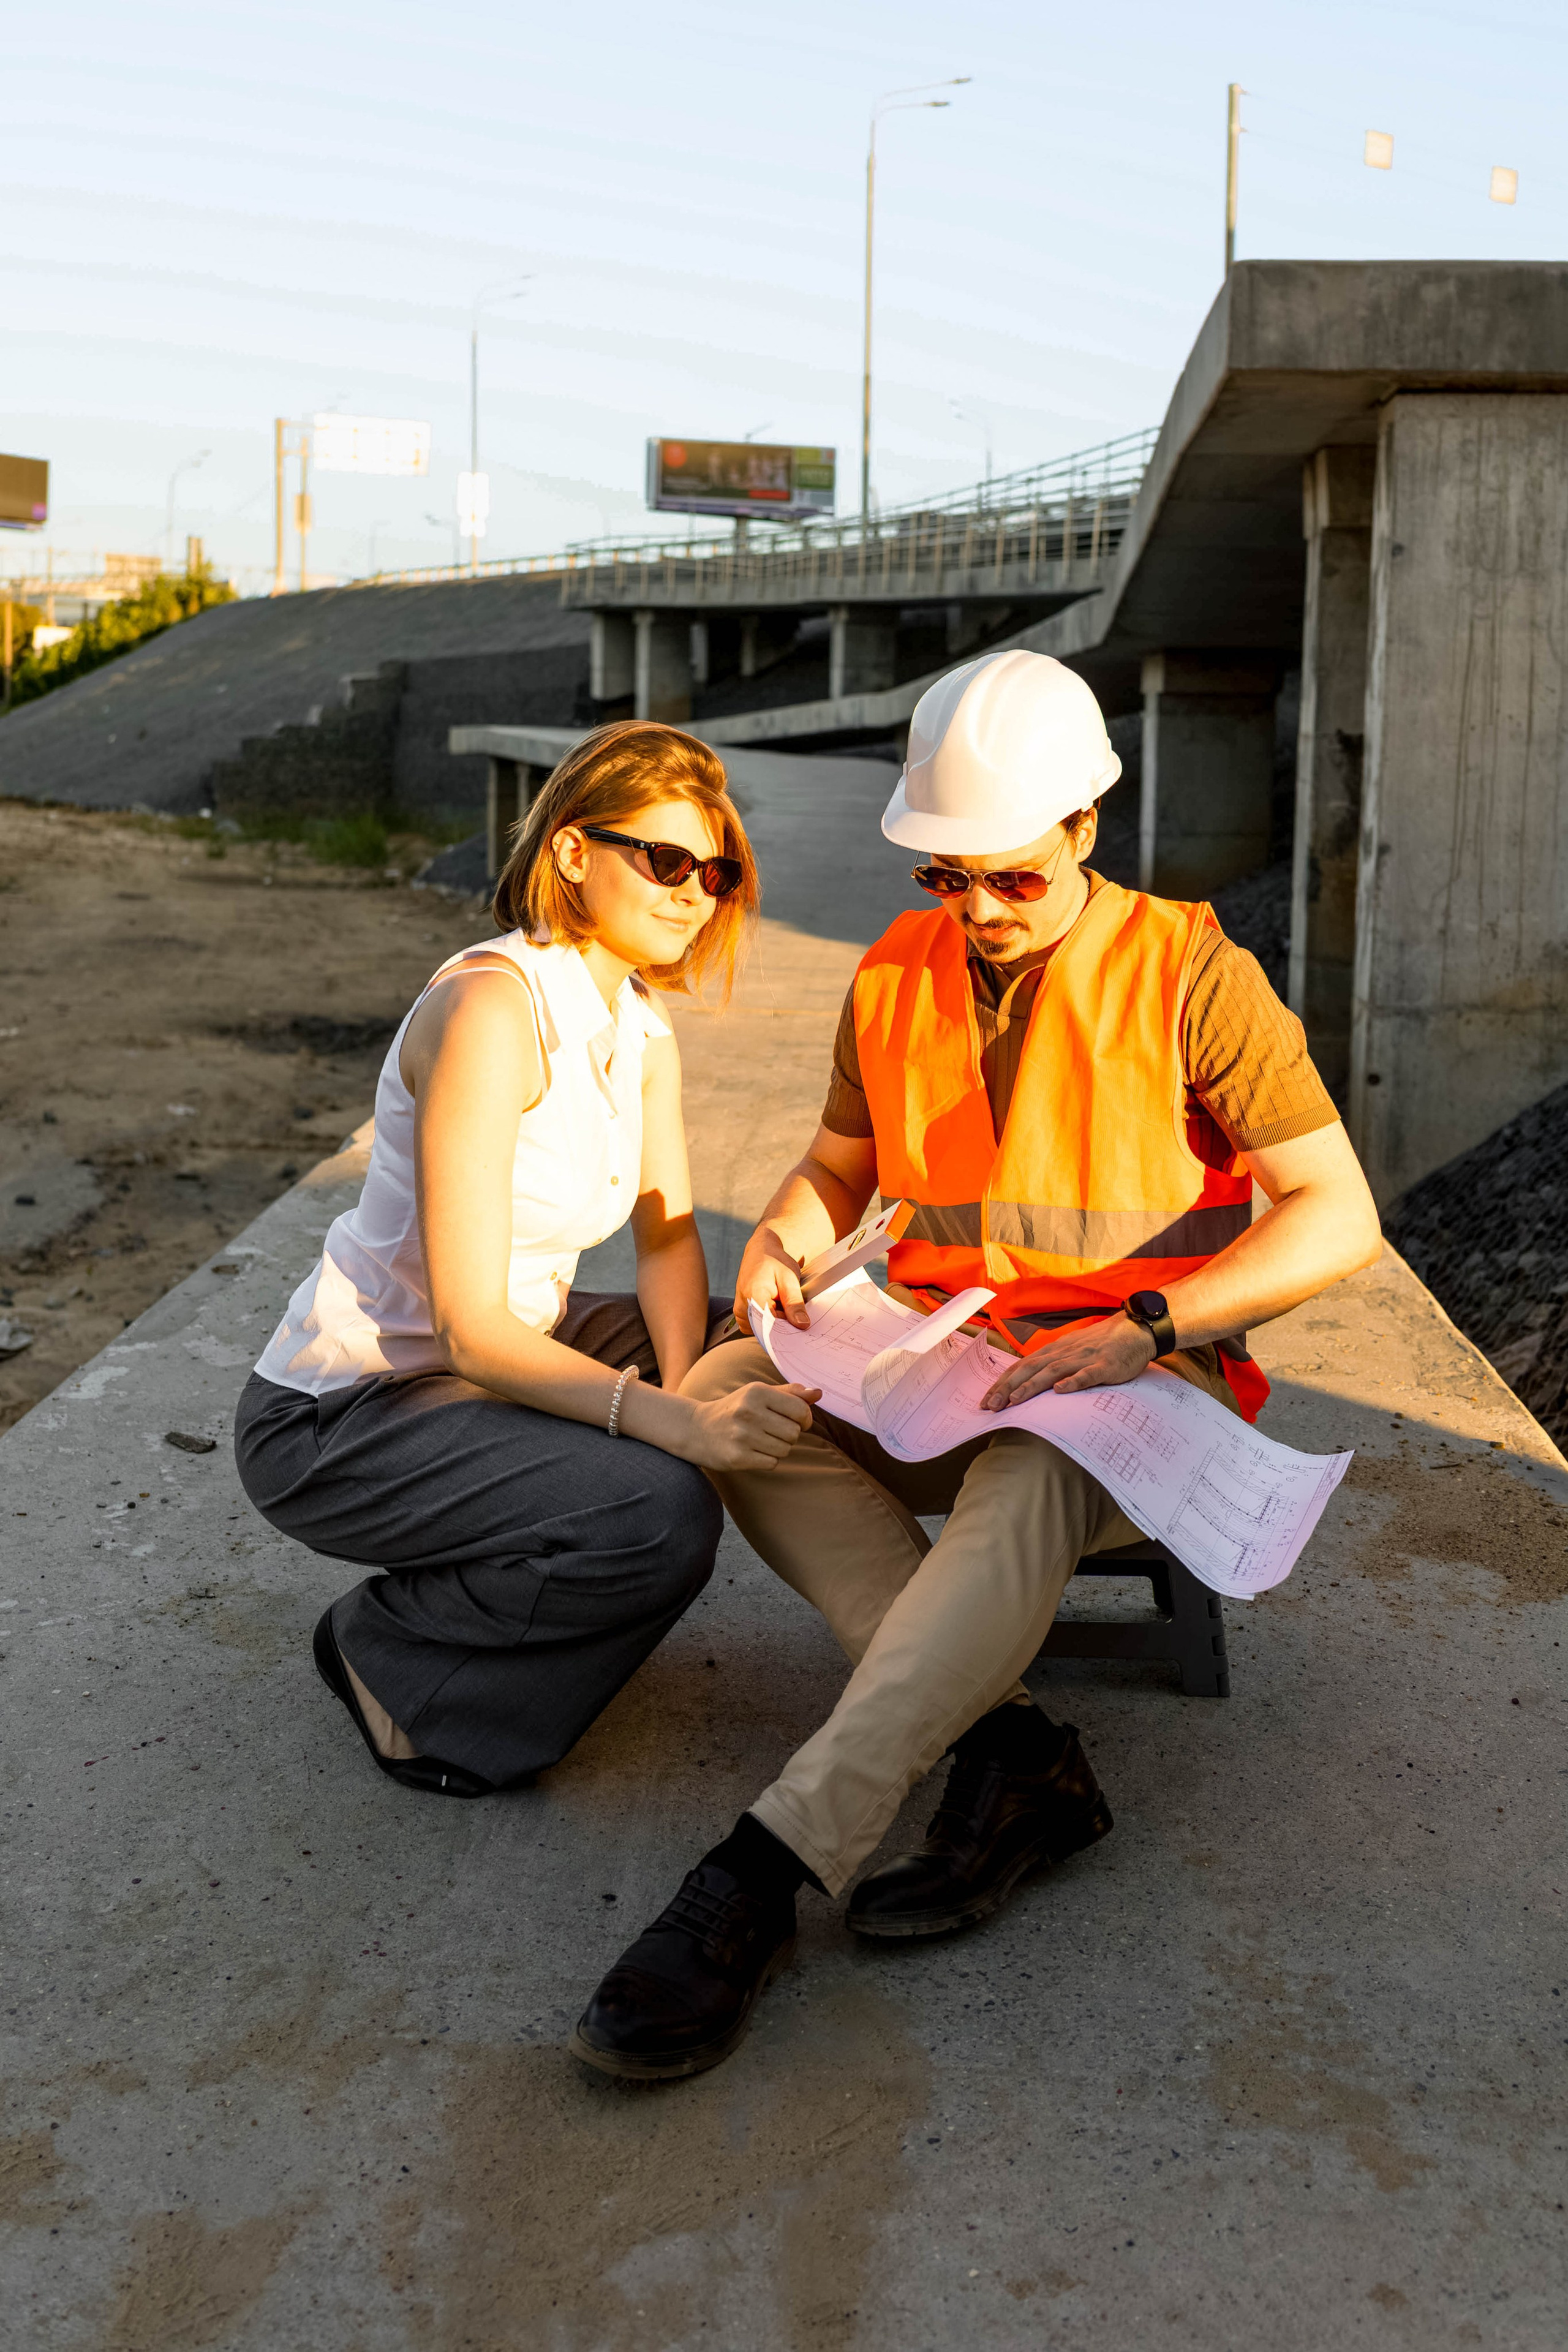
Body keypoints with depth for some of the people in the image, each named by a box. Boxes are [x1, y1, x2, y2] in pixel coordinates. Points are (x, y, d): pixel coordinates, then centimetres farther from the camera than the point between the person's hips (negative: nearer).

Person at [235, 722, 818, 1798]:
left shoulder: (642, 1023, 5)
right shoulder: (492, 1006, -24)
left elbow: (670, 1236, 5)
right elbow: (474, 1328, -28)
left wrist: (684, 1388, -16)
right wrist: (675, 1423, -38)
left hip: (504, 1351, 9)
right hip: (338, 1420, -9)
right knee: (662, 1517, -27)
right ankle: (390, 1650, -1)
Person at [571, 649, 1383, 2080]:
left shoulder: (1191, 974, -6)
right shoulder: (894, 979, 7)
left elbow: (1338, 1215, -10)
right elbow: (842, 1165, 22)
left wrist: (1143, 1328, -23)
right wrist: (785, 1238, -4)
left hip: (1141, 1377, -5)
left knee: (1028, 1482, -40)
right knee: (725, 1398, -24)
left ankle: (762, 1877, -45)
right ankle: (1005, 1755, -30)